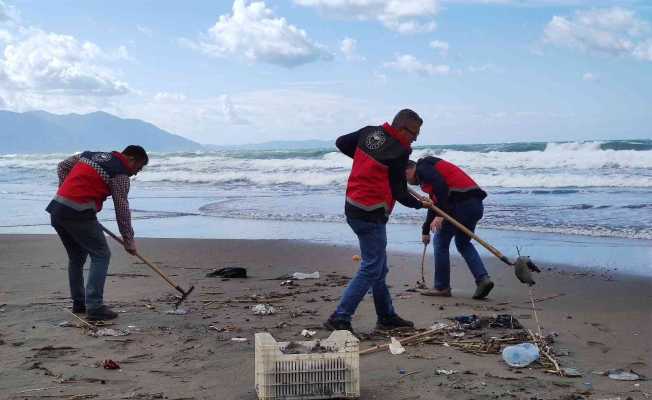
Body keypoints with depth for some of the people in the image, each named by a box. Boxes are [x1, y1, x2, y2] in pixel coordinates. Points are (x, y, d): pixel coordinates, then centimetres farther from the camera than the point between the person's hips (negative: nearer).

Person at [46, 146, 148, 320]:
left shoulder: (91, 154, 20)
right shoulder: (120, 174, -2)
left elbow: (62, 166, 27)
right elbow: (122, 209, -1)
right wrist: (128, 239, 6)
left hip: (56, 209, 8)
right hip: (78, 213, -8)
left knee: (76, 257, 21)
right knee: (101, 255, 0)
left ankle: (79, 302, 29)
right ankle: (94, 307, -6)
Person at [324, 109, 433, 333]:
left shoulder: (369, 132, 6)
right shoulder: (399, 152, -14)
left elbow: (341, 143, 20)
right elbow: (399, 192, -10)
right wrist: (420, 204, 7)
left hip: (353, 207, 9)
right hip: (371, 214, -9)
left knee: (379, 267, 17)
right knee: (371, 269, -4)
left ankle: (387, 317, 27)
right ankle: (340, 318, -7)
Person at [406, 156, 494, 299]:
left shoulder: (422, 168, 2)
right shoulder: (430, 169, 32)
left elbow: (440, 185, -18)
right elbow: (436, 204, 42)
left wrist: (440, 215, -22)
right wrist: (425, 231, 51)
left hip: (461, 203, -9)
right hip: (476, 204, 9)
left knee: (441, 242, 5)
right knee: (463, 243, 24)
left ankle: (442, 287, 11)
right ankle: (483, 278, 8)